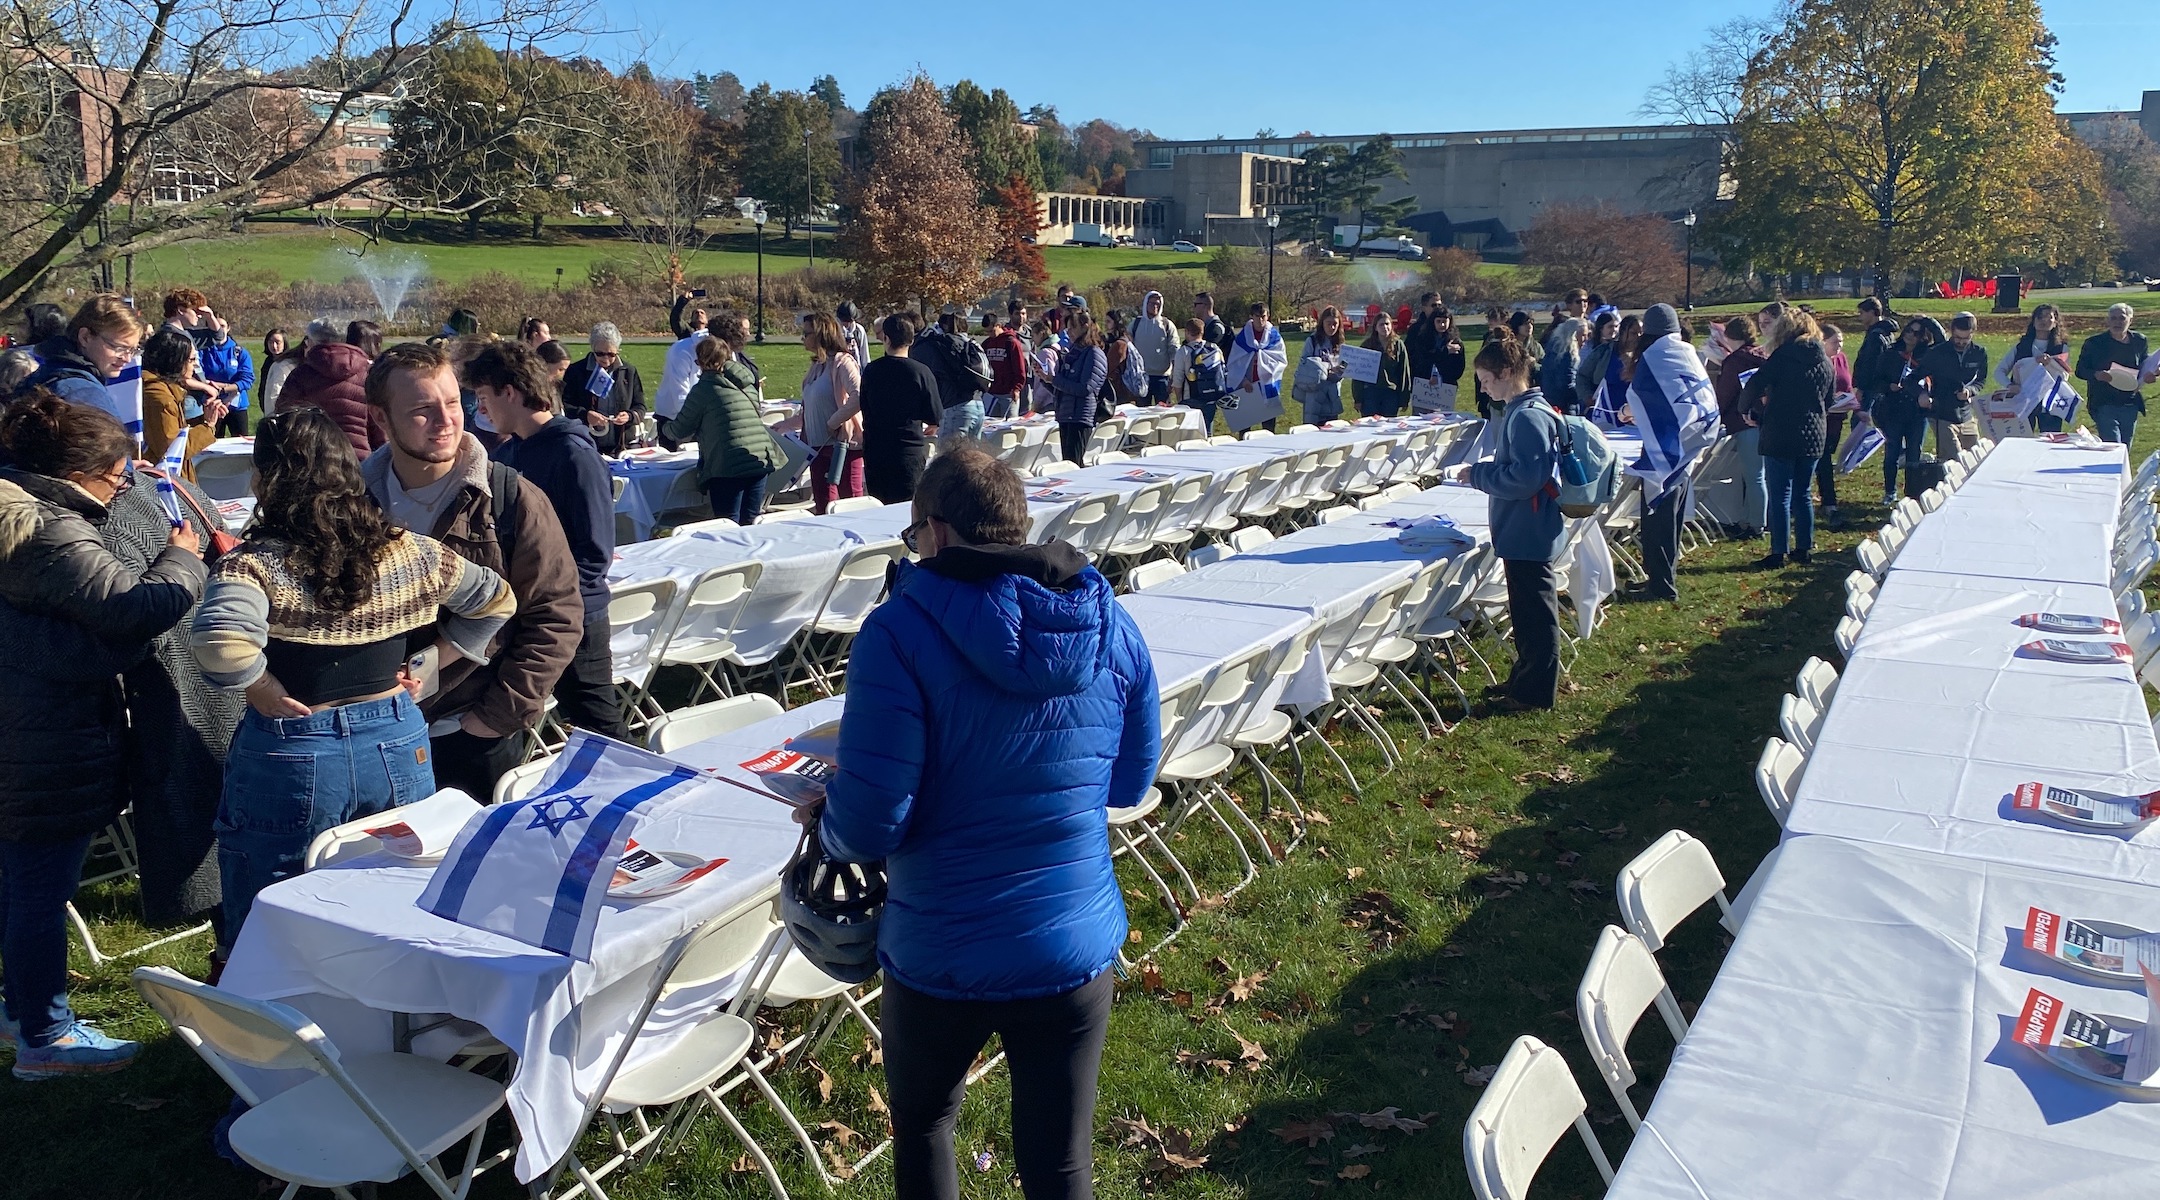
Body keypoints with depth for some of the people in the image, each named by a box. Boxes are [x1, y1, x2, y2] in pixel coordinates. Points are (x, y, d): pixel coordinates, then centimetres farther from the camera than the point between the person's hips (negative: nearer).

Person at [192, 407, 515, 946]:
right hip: (397, 749, 4)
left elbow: (219, 643, -34)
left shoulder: (255, 564, -15)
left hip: (290, 756, -4)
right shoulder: (407, 553, -2)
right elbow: (496, 599, 10)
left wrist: (261, 690, -17)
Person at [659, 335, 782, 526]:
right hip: (761, 461, 6)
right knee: (750, 521, 11)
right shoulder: (748, 385, 16)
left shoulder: (703, 389, -2)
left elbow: (680, 430, 5)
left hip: (729, 466, -6)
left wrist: (666, 427, 30)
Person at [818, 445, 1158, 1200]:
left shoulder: (901, 632, -18)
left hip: (940, 960, -3)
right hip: (1076, 952, 3)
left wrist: (823, 822, 3)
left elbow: (870, 825, -19)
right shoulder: (1110, 627, -4)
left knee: (922, 1128, 26)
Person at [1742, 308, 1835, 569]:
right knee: (1802, 493, 15)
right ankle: (1804, 548, 18)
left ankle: (1778, 553, -1)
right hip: (1812, 437, 6)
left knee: (1780, 496, -2)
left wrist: (1748, 410, 3)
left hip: (1780, 437, -6)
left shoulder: (1783, 356, -10)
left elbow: (1755, 386, -14)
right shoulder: (1825, 362, 9)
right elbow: (1829, 401, 16)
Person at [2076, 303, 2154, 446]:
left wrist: (2148, 375, -3)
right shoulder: (2093, 343, -3)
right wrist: (2096, 375, -22)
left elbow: (2144, 366, 21)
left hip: (2130, 406, 4)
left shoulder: (2139, 341, 7)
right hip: (2104, 406, -4)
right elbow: (2080, 371, -1)